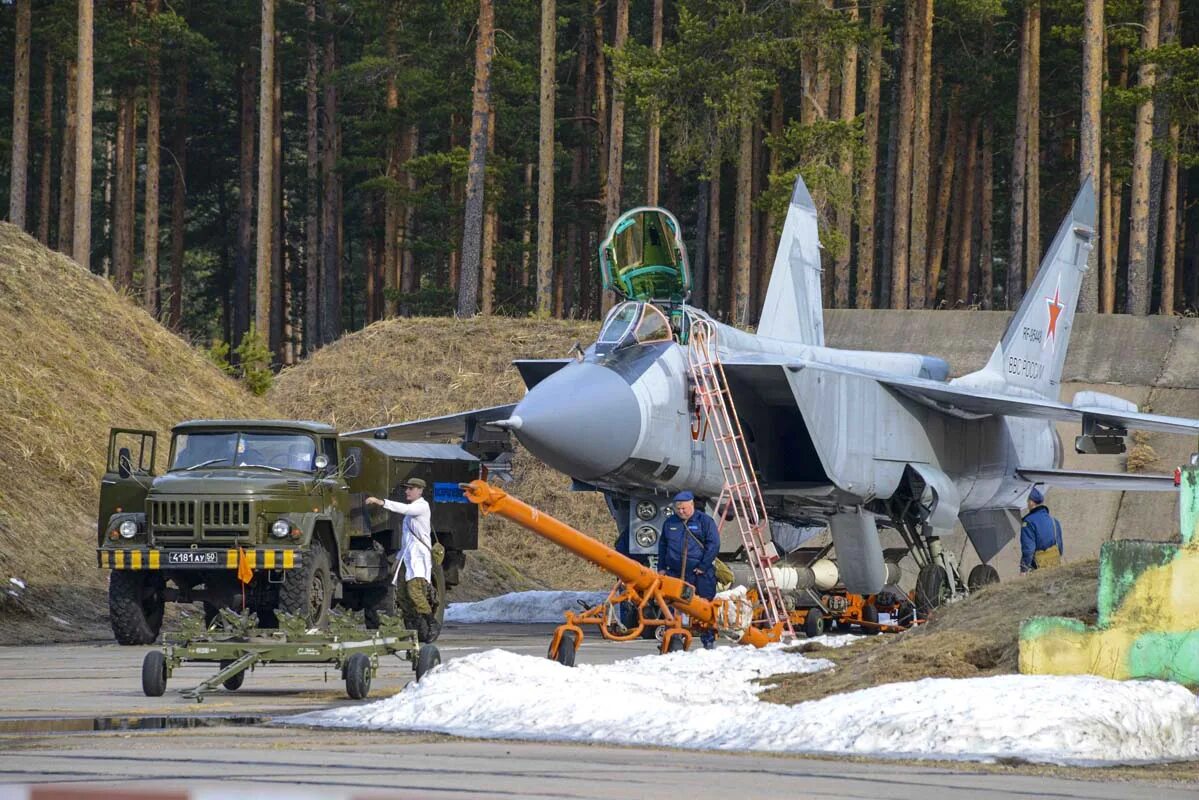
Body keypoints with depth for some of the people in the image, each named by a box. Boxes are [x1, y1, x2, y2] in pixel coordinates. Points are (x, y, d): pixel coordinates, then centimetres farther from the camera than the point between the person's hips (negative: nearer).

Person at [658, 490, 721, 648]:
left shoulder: (705, 521, -1)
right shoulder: (670, 523, 13)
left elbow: (714, 544, -6)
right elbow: (662, 545, 22)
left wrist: (703, 566, -11)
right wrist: (661, 568, 14)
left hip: (700, 572, -4)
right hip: (675, 573, 4)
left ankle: (708, 640, 8)